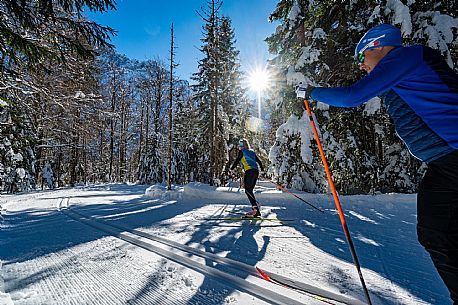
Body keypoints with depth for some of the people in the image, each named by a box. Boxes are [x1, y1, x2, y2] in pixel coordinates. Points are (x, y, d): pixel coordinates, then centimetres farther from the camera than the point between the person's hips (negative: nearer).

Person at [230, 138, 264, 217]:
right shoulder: (252, 152, 23)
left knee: (248, 190, -10)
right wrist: (262, 168, 43)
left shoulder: (242, 151, 4)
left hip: (249, 171, -8)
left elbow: (237, 160, 2)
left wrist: (232, 168, 15)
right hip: (256, 171, 8)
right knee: (250, 190, 7)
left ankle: (255, 206, -24)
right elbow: (258, 161, 28)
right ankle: (257, 211, 3)